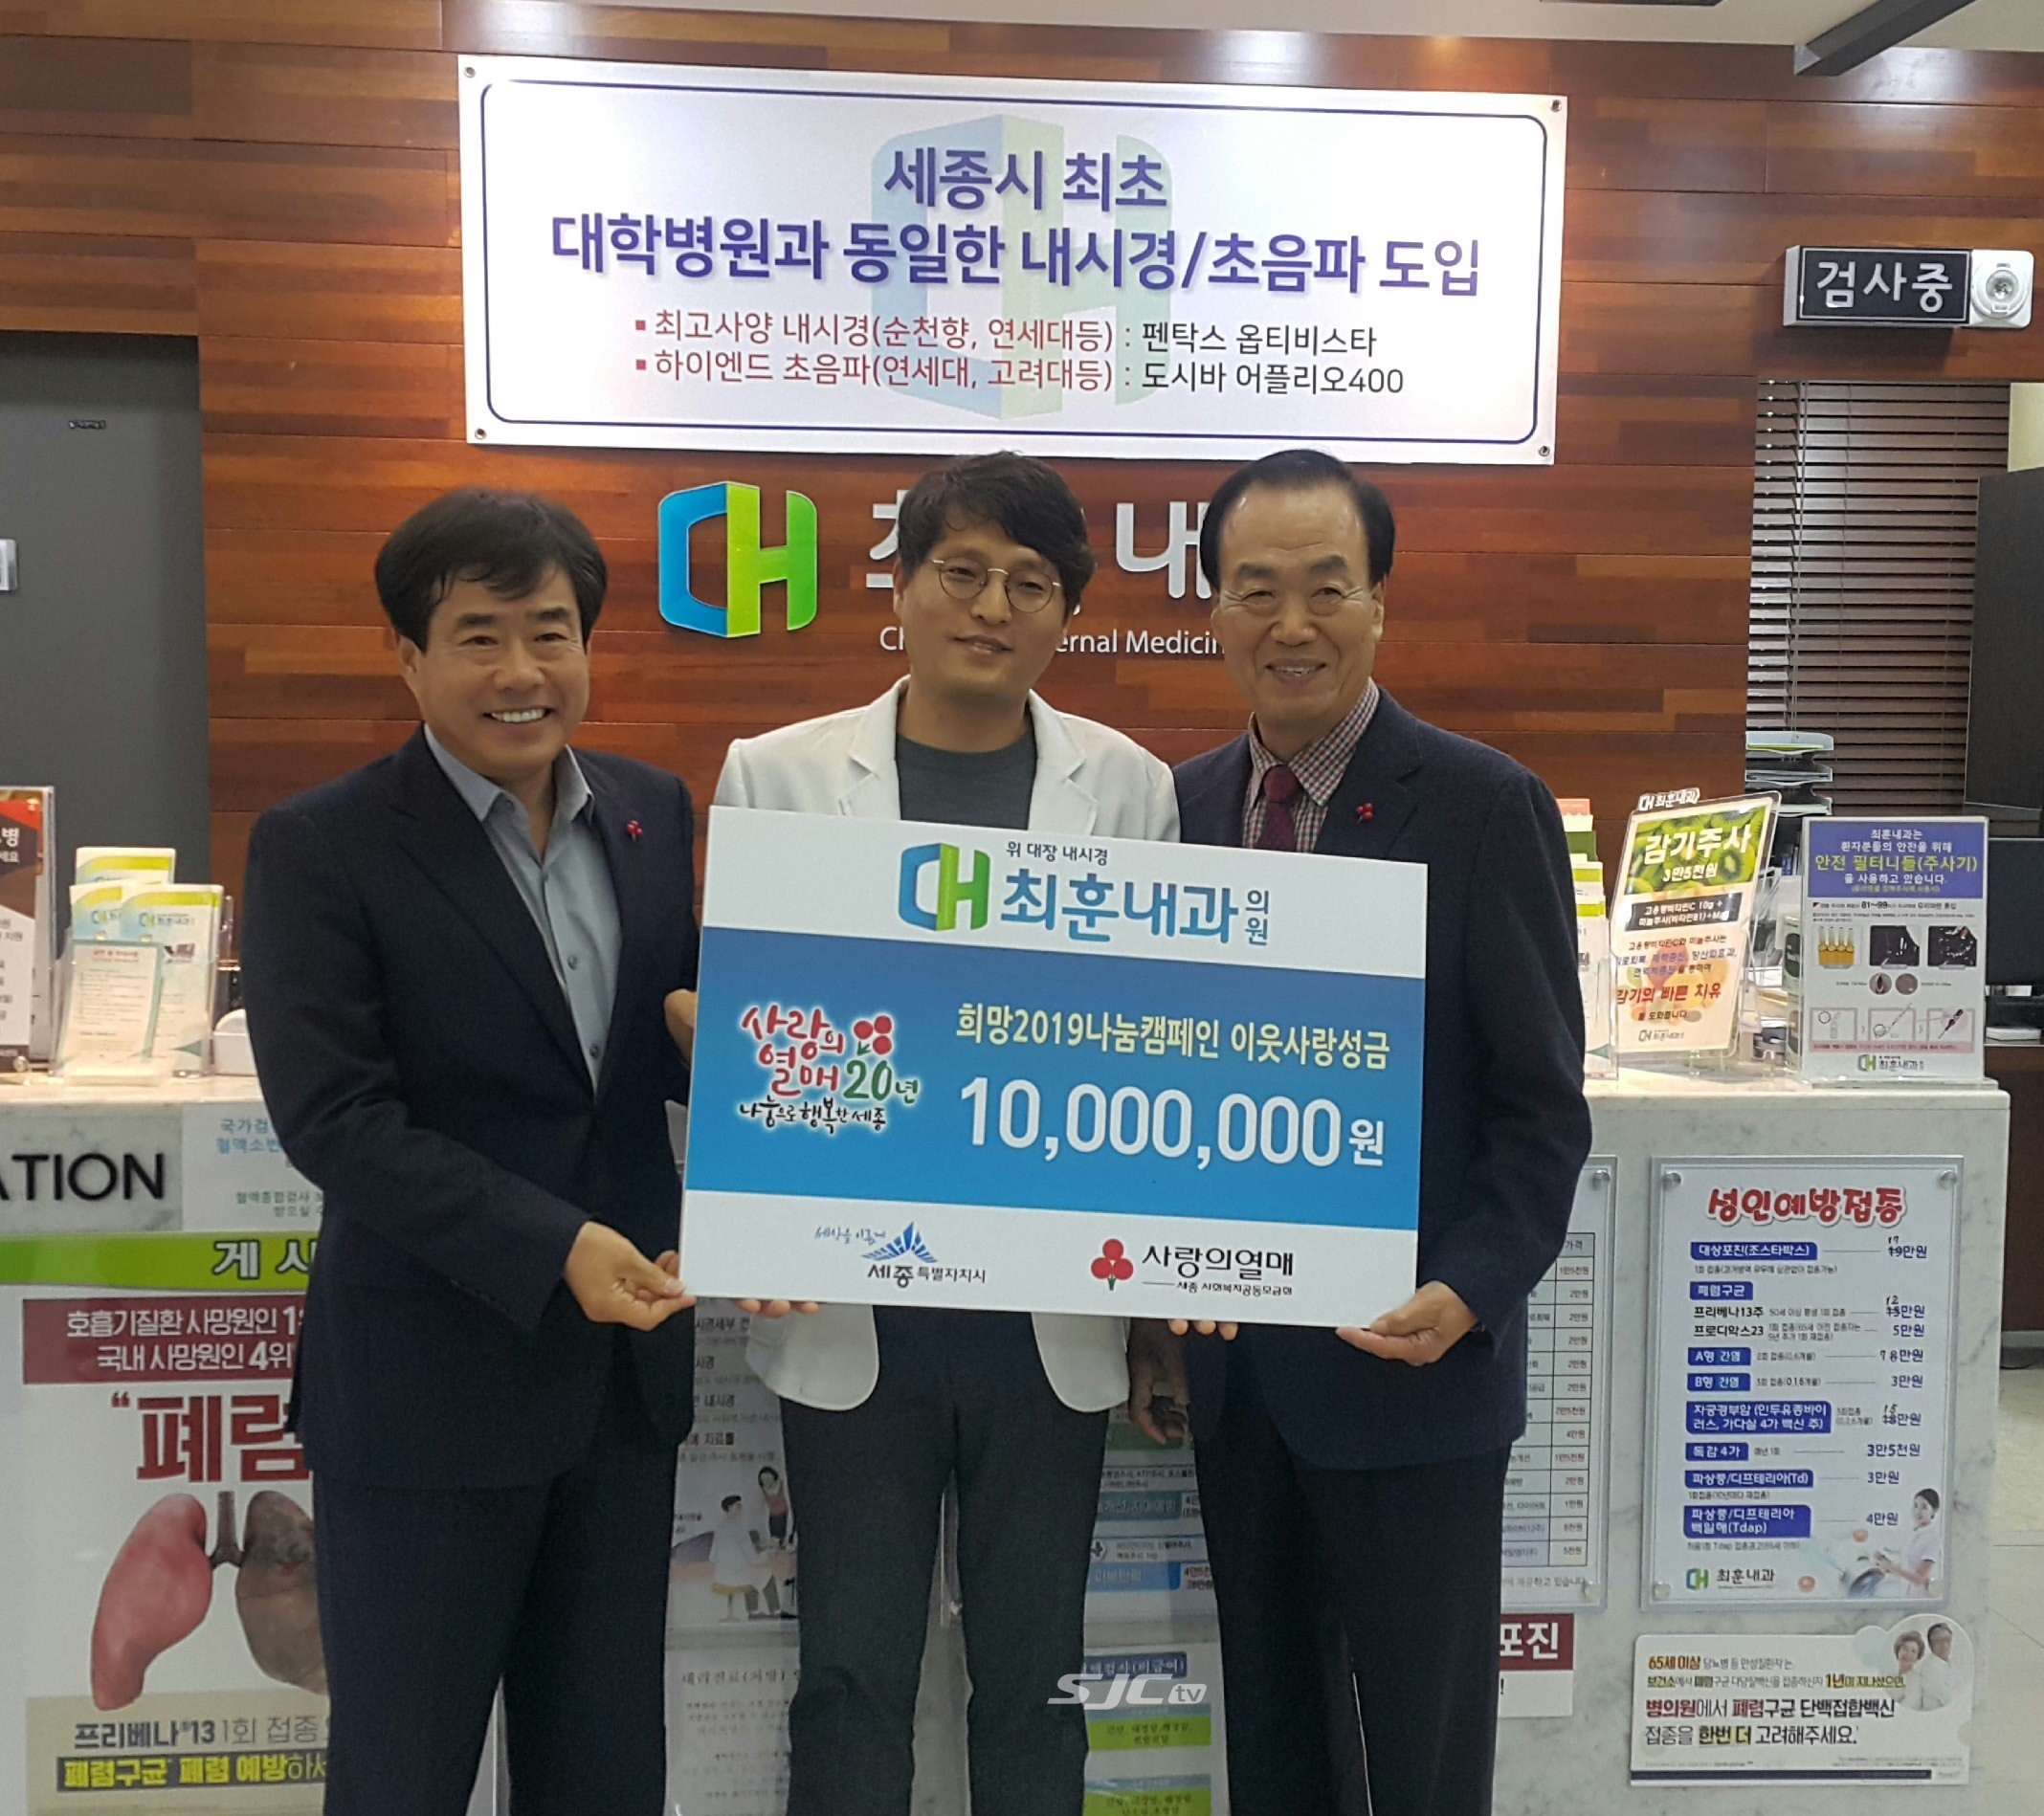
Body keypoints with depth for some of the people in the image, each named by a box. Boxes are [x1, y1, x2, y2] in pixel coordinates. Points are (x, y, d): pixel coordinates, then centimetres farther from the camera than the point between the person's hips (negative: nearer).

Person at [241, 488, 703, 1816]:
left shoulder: (651, 812, 5)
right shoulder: (320, 848, -10)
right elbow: (332, 1118, -16)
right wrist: (552, 1246, -23)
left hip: (625, 1356, 5)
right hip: (429, 1382, -4)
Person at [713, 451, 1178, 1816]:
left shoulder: (1130, 786, 1)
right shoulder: (778, 775, 0)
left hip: (1054, 1316, 1)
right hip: (850, 1311, 0)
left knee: (1034, 1677, 16)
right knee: (853, 1677, 14)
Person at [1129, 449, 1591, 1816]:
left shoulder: (1487, 808, -11)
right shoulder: (1188, 804, 3)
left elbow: (1543, 1103, -10)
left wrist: (1470, 1295, -22)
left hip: (1409, 1357, -4)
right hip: (1230, 1357, 5)